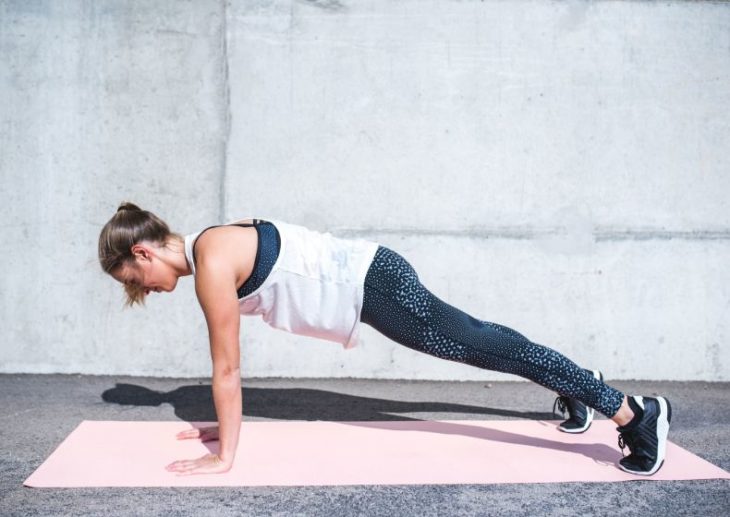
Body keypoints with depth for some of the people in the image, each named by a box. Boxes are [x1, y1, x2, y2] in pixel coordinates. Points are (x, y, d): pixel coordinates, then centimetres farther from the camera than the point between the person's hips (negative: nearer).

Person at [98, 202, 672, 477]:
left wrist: (223, 456, -8)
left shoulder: (212, 263, -18)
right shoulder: (211, 247, 11)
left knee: (485, 347, -5)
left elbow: (227, 368, -15)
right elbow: (230, 367, 18)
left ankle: (635, 411, 3)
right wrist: (224, 424, 22)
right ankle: (575, 388, 39)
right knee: (478, 341, 20)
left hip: (372, 282, -9)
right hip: (365, 278, 9)